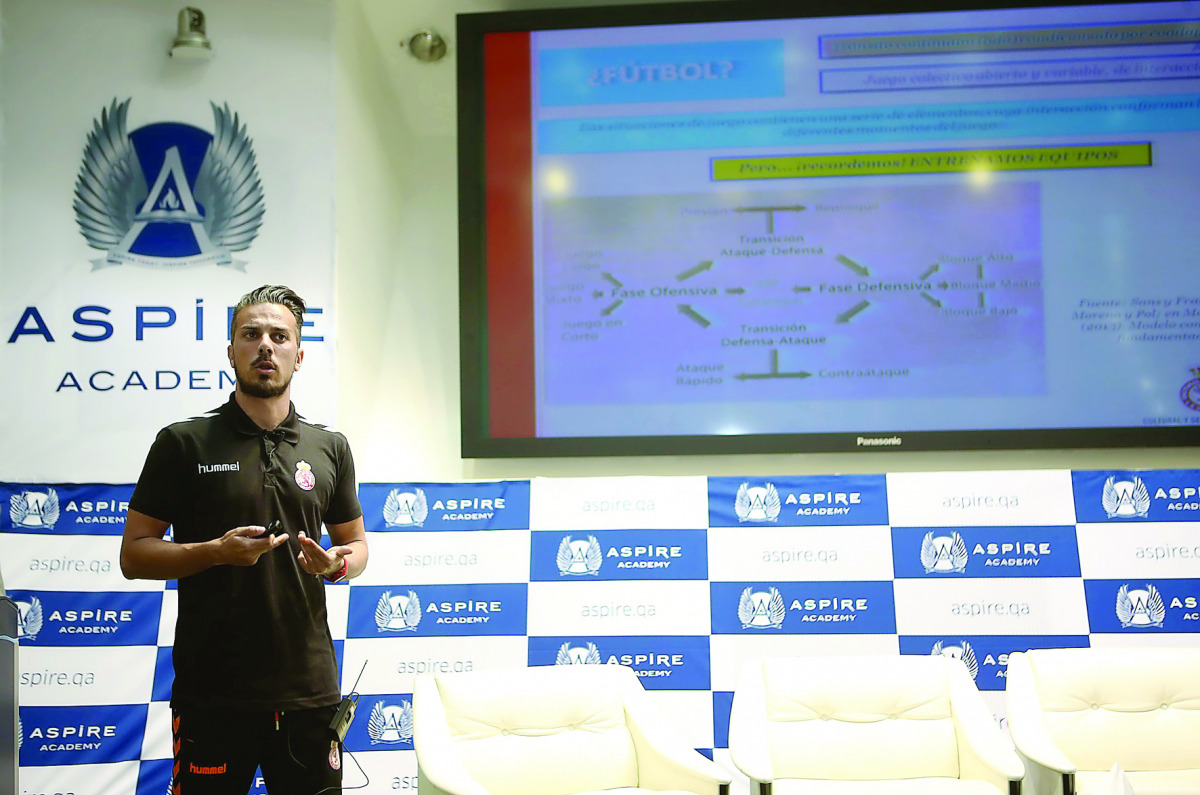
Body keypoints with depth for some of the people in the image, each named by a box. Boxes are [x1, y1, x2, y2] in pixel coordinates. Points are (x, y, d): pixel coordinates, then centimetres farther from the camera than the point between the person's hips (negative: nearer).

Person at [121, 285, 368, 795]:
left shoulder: (329, 448, 9)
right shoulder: (184, 443, 0)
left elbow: (356, 544, 18)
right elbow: (134, 555, 0)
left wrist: (337, 562, -6)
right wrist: (217, 551, -16)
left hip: (308, 689, 3)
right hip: (212, 692, -2)